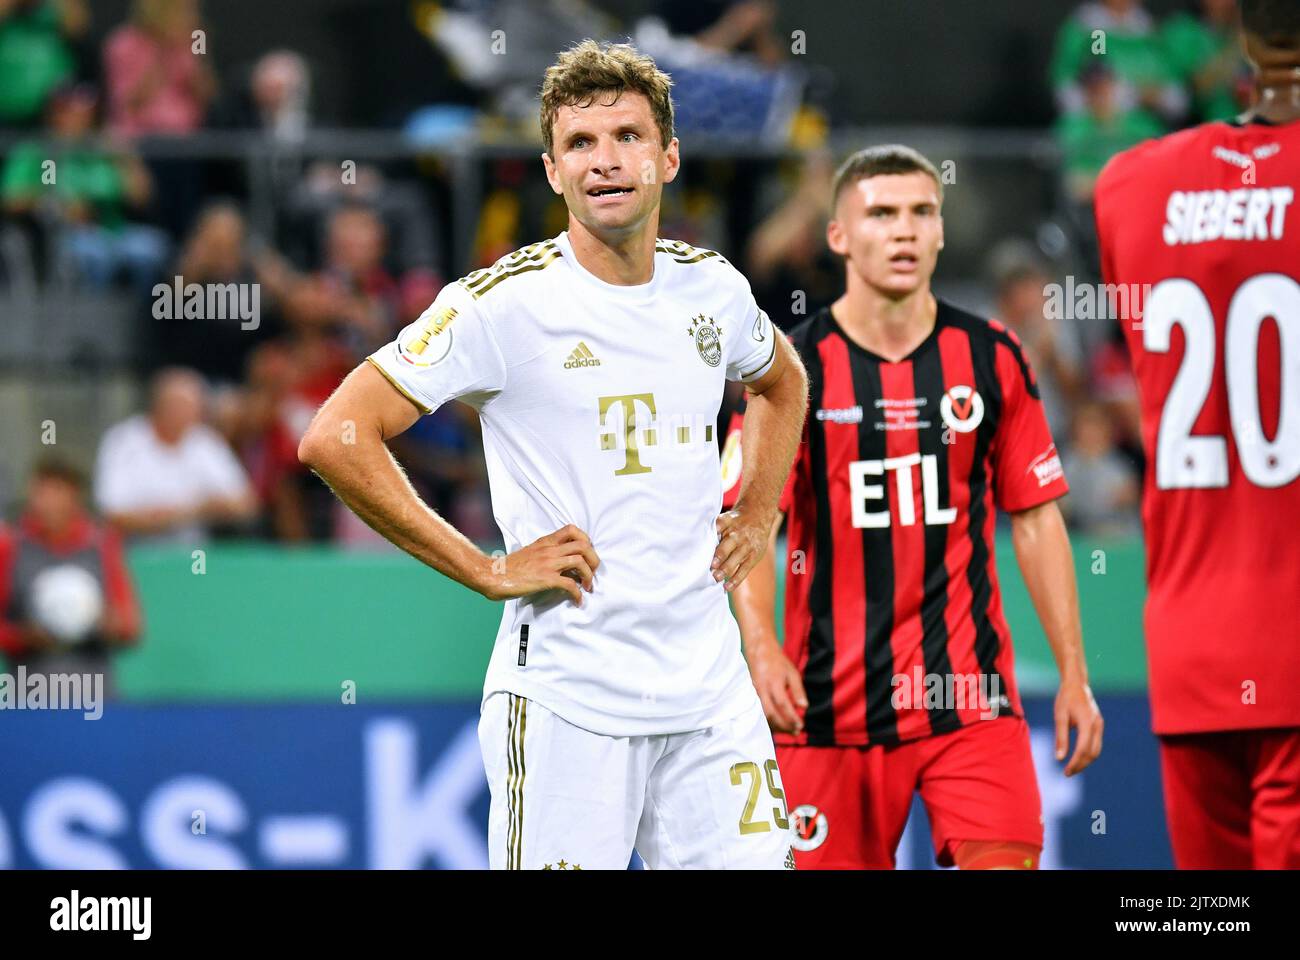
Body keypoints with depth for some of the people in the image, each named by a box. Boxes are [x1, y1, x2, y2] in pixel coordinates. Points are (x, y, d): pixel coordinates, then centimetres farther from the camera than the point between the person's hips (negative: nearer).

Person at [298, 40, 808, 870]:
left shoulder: (712, 289, 8)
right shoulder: (508, 302, -10)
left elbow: (782, 383, 32)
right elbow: (335, 439, -13)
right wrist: (488, 573, -13)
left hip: (709, 686, 5)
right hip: (566, 697, -5)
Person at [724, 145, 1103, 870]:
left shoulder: (993, 359, 5)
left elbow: (1037, 519, 10)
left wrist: (1073, 674, 6)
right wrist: (761, 645, -22)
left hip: (969, 693, 1)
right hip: (828, 699, -1)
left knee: (1006, 861, -14)